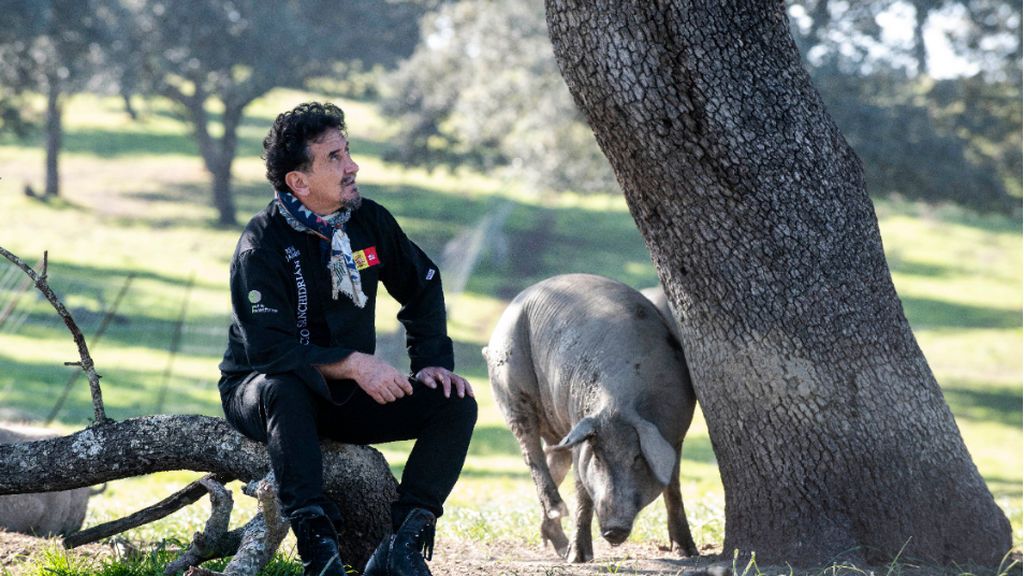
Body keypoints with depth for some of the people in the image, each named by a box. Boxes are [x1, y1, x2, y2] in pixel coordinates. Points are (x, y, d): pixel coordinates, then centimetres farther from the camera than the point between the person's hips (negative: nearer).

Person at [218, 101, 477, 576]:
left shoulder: (370, 221, -2)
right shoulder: (262, 246, -19)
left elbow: (421, 288, 13)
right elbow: (269, 349, -29)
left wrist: (432, 362, 0)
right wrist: (354, 363, -35)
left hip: (348, 395, 6)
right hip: (259, 390, -5)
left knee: (456, 406, -14)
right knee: (284, 390, -41)